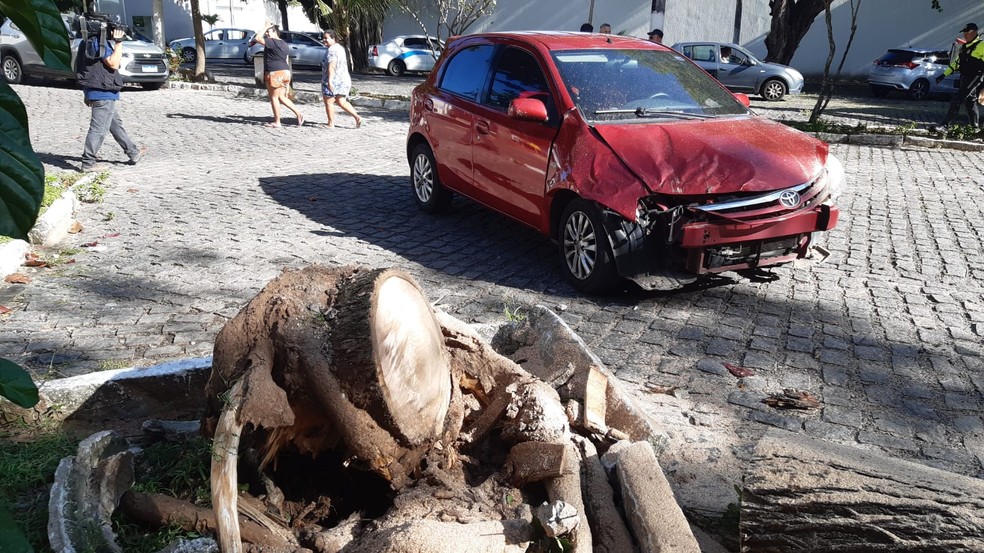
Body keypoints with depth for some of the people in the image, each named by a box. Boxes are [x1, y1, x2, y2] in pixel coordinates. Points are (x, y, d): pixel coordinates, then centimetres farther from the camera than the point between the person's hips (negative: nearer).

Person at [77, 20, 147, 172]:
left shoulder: (96, 40, 16)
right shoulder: (101, 43, -16)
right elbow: (113, 63, -22)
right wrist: (118, 43, -17)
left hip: (99, 92, 11)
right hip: (103, 93, -11)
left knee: (116, 124, 20)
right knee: (98, 128, -7)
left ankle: (133, 152, 32)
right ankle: (88, 162, -3)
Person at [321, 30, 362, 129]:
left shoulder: (332, 50, -16)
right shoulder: (340, 47, 16)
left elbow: (331, 66, -27)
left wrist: (329, 80, -34)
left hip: (334, 80, -10)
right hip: (344, 80, 10)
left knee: (328, 102, 2)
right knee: (341, 102, 16)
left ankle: (331, 123, 7)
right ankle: (357, 117, 4)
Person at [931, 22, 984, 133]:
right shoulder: (964, 47, 17)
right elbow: (955, 62, 23)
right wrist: (944, 74, 18)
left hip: (974, 78, -9)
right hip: (964, 77, 9)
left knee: (956, 101, -16)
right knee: (970, 102, 16)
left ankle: (944, 125, -21)